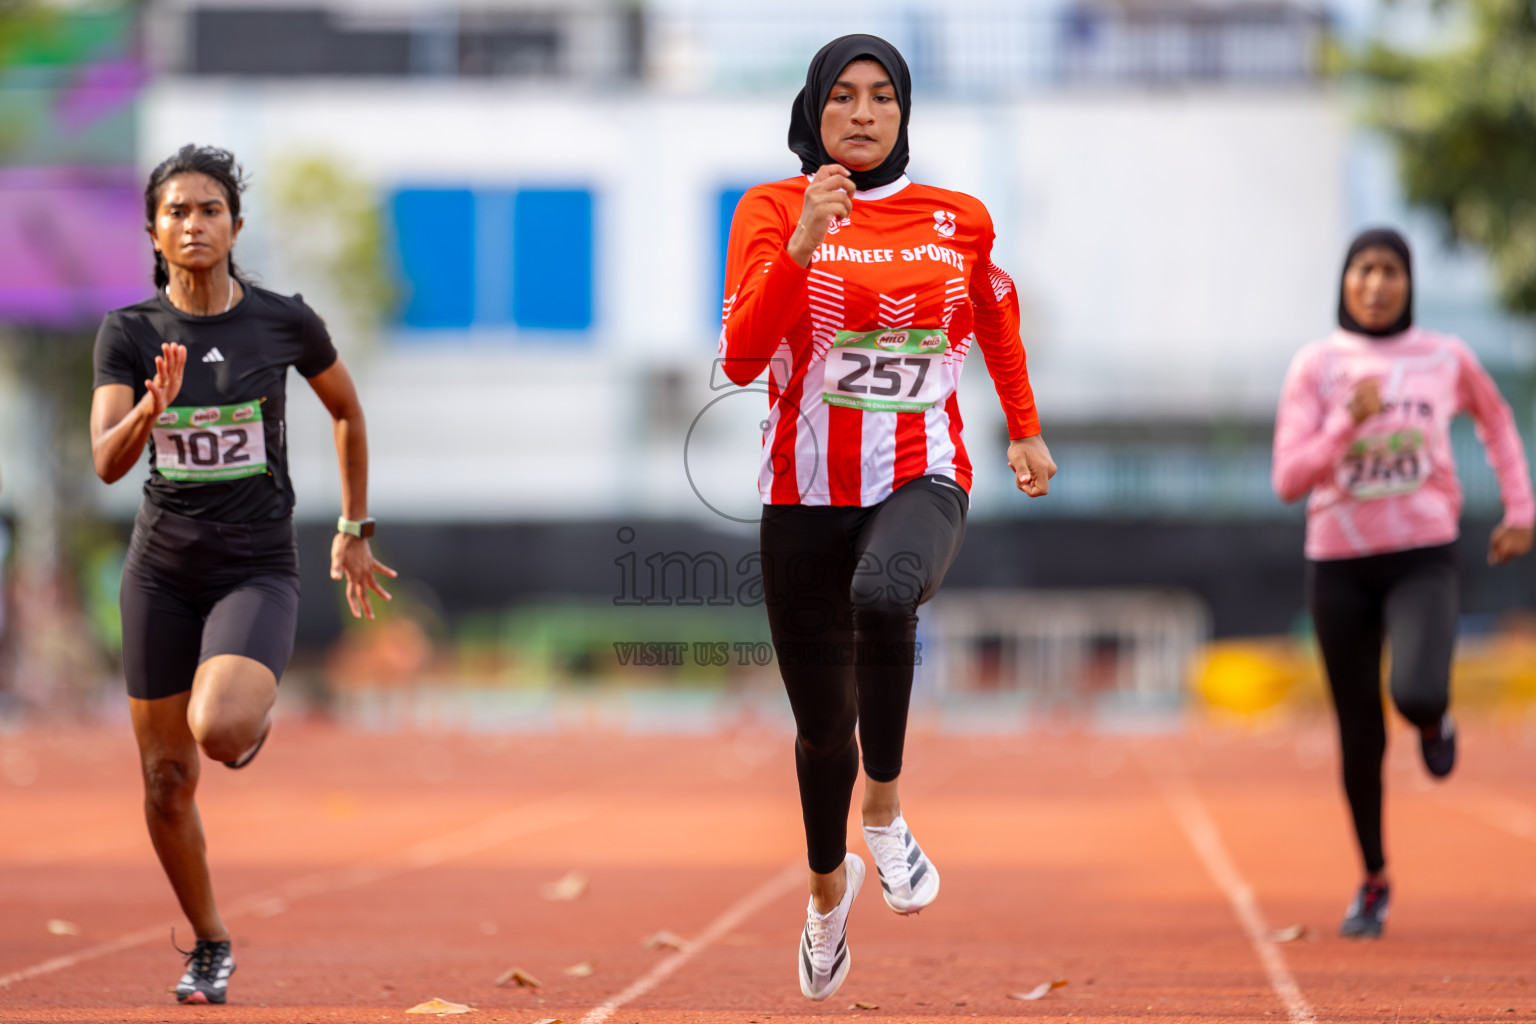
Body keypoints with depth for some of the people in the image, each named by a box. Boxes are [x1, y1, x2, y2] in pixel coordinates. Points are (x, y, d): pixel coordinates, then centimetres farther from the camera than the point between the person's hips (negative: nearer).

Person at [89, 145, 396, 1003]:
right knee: (168, 780, 6)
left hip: (258, 570, -2)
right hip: (162, 570, 2)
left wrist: (354, 530, 16)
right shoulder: (128, 334, -4)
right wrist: (151, 409, -34)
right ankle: (210, 946, 28)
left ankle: (255, 713, 11)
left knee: (219, 730, -28)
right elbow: (106, 462, -14)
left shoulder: (285, 321, -5)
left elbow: (348, 410, 13)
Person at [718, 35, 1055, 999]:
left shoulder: (959, 220, 3)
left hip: (921, 480, -1)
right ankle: (831, 886, 41)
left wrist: (1026, 431, 29)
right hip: (807, 493, 1)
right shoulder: (773, 210, -3)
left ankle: (884, 812, -17)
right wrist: (803, 245, -25)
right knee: (821, 720, 11)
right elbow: (741, 357, -14)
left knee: (883, 595, -37)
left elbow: (998, 319, 24)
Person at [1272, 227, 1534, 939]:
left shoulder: (1447, 358, 0)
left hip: (1424, 560, -1)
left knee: (1415, 694, -28)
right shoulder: (1315, 365, -4)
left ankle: (1433, 718, 12)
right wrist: (1350, 421, -23)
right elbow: (1289, 481, -10)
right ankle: (1374, 881, 29)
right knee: (1359, 738, 6)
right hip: (1339, 565, 1)